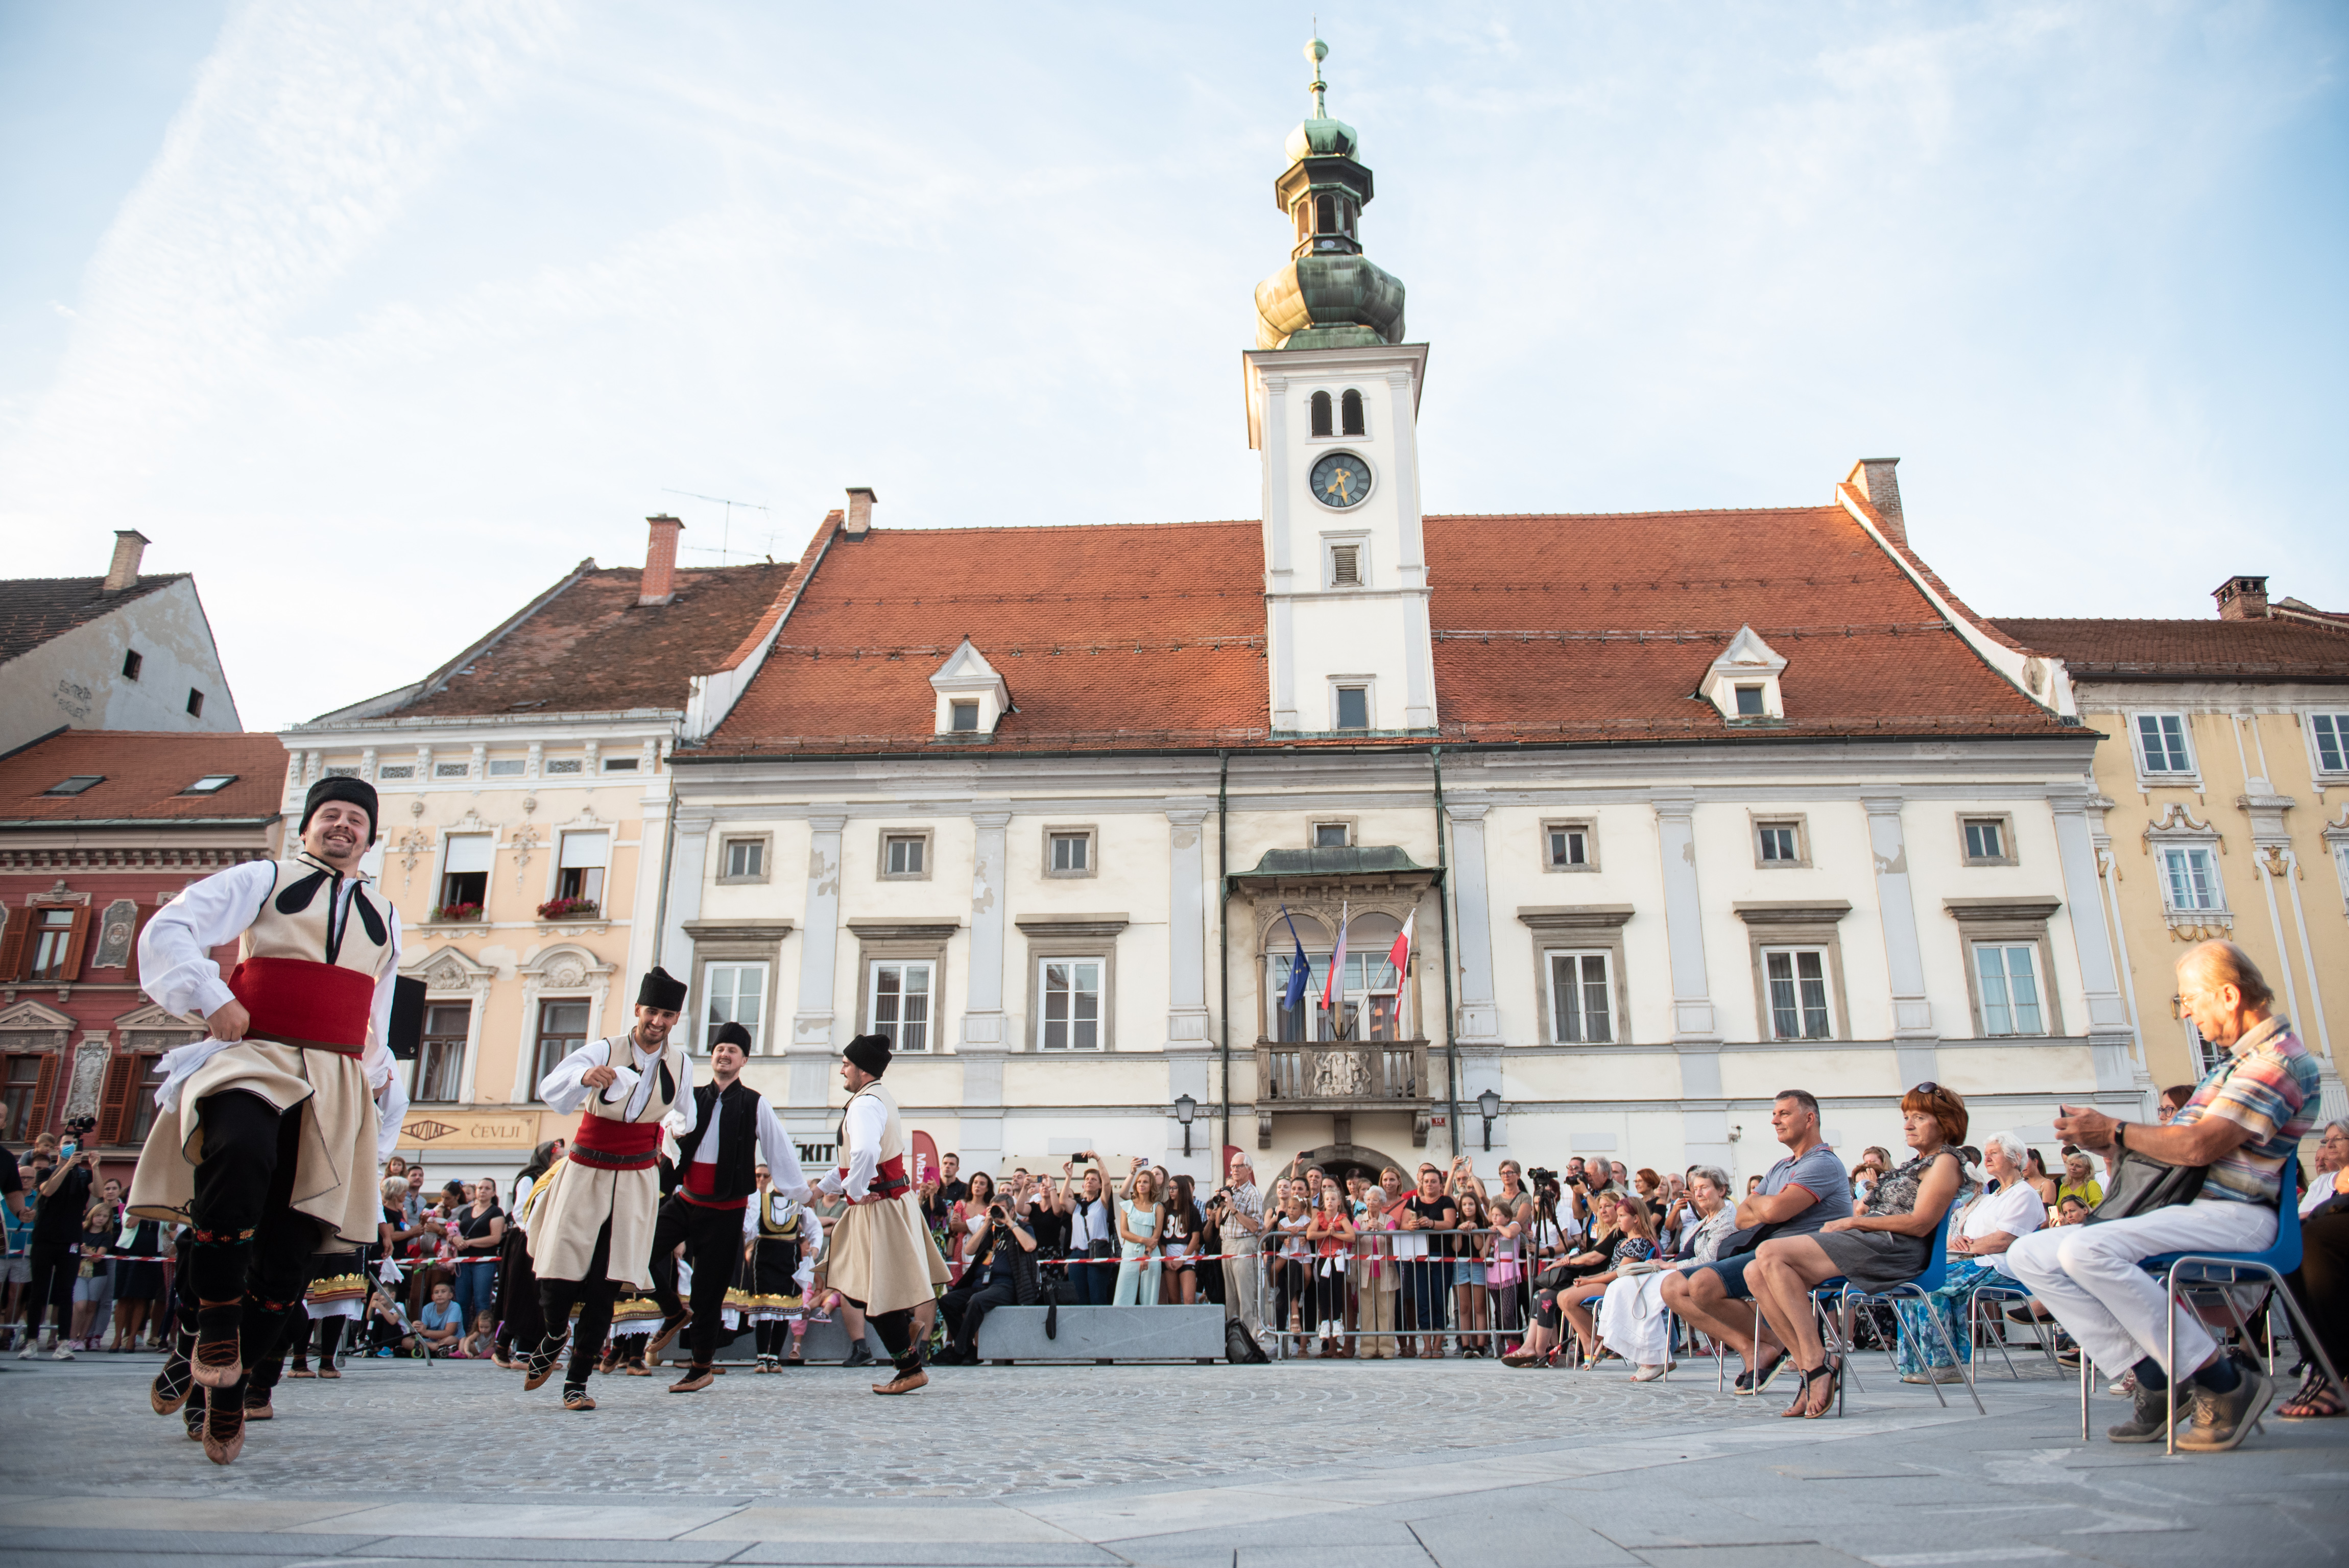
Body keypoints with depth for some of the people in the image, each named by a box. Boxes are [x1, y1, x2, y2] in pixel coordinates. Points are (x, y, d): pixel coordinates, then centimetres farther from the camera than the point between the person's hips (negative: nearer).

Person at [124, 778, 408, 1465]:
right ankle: (213, 1312, -18)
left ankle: (229, 1386, 11)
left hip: (337, 1082, 4)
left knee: (290, 1247, -3)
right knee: (241, 1149, -37)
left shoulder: (383, 914, 24)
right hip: (255, 1057, -3)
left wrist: (379, 1074, 19)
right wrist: (213, 998, -10)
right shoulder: (262, 881, 11)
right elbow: (167, 932, 2)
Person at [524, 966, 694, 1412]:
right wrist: (584, 1078, -49)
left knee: (606, 1285, -2)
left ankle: (577, 1382, 11)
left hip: (637, 1180, 2)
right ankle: (555, 1336, 31)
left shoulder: (681, 1066, 0)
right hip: (586, 1172, -2)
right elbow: (550, 1089, -30)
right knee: (556, 1278, -3)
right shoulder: (603, 1052, -13)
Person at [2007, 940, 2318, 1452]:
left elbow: (2200, 1146, -20)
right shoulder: (2238, 1059, 25)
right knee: (2031, 1254, -5)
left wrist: (2116, 1131, -9)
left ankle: (2225, 1383, -20)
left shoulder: (2279, 1059, -9)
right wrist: (2117, 1147, 7)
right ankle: (2155, 1378, -11)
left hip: (2231, 1216, -10)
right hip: (2181, 1206, 10)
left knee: (2086, 1249, -33)